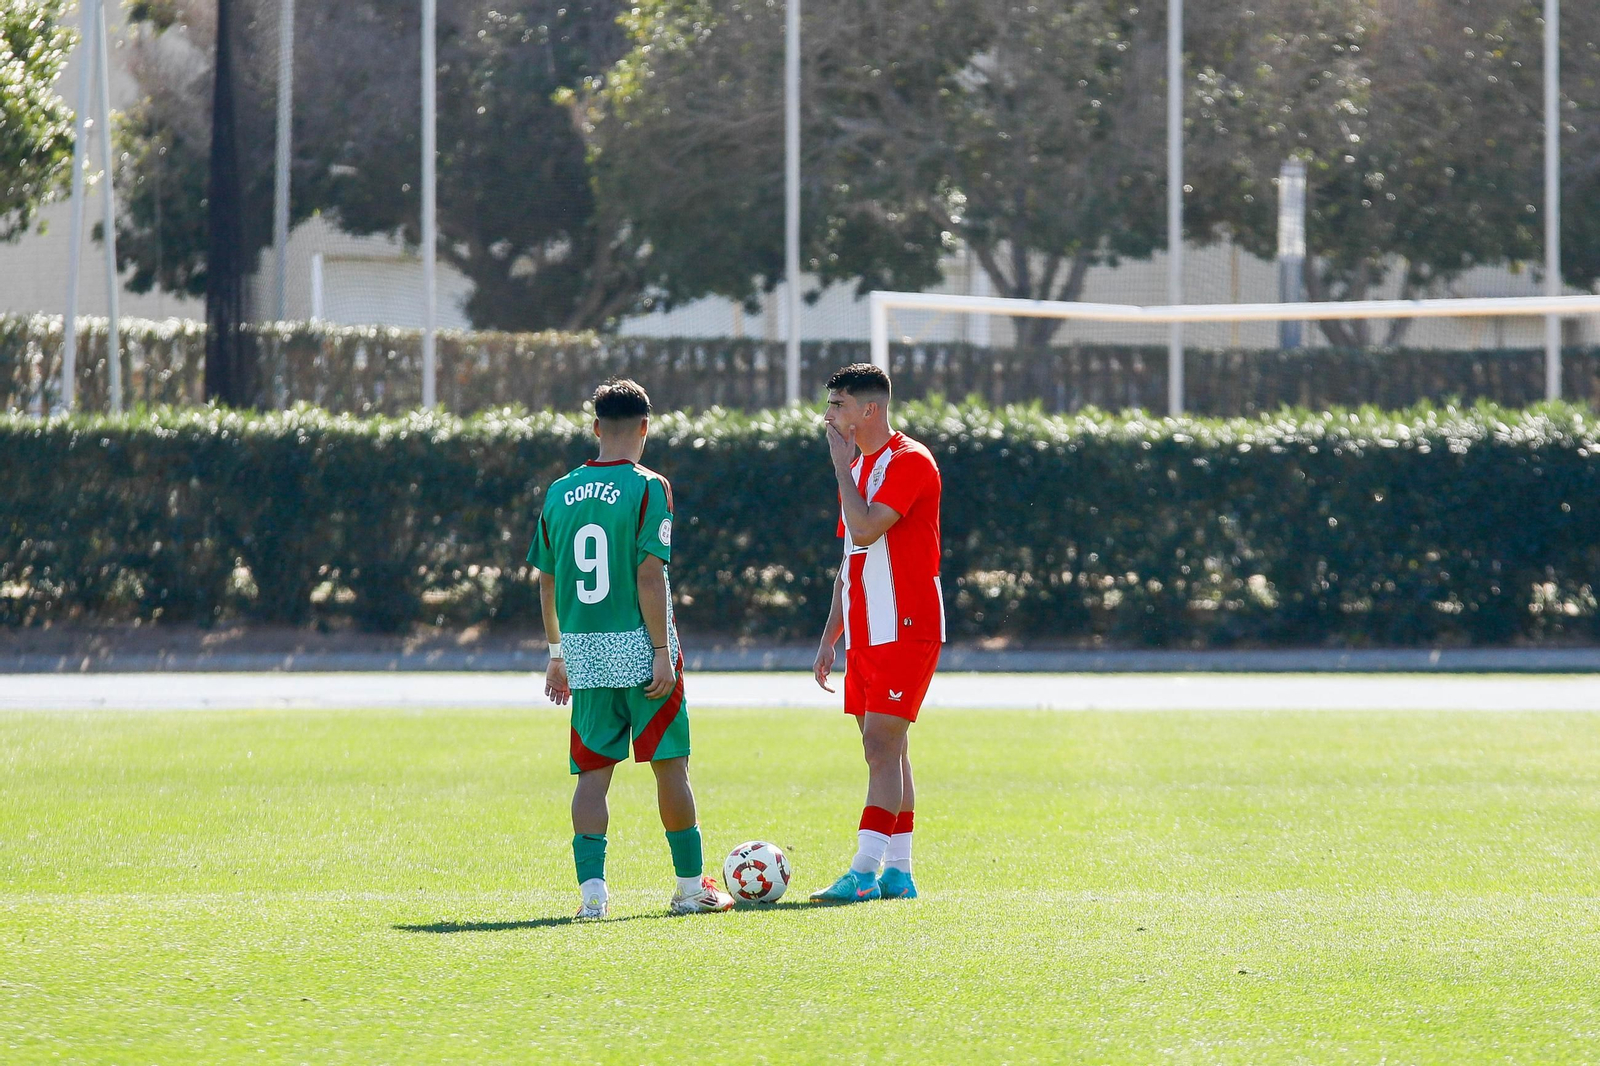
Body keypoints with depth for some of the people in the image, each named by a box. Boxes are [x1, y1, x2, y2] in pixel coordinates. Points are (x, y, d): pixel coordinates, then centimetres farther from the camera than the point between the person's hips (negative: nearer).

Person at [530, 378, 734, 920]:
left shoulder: (560, 493, 6)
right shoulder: (646, 488, -8)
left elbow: (547, 581, 11)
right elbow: (649, 575, -14)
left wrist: (557, 653, 20)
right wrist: (662, 652, -11)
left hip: (585, 653, 4)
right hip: (639, 649, -4)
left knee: (593, 771, 5)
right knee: (671, 764, 6)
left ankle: (591, 886, -7)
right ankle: (691, 885, 13)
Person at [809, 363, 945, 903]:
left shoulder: (910, 462, -11)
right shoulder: (857, 467, 17)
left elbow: (864, 531, -24)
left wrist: (841, 463, -14)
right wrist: (830, 637, 20)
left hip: (905, 630, -9)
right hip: (865, 635, 9)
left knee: (883, 746, -13)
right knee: (885, 752, 8)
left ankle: (864, 872, -17)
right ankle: (897, 873, 11)